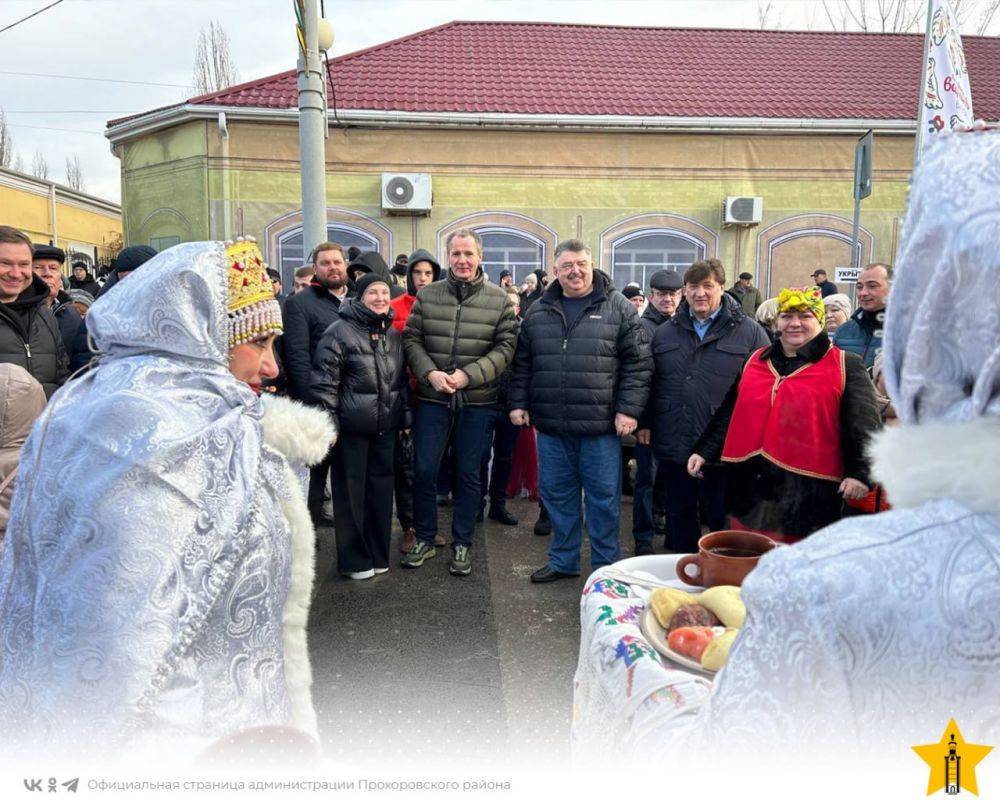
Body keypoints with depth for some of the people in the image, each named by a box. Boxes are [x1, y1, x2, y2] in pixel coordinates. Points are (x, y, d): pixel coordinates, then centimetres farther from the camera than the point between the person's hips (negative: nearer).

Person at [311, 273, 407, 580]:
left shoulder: (393, 334, 11)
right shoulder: (340, 332, -9)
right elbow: (325, 381, -11)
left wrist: (404, 416, 15)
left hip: (386, 427, 6)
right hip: (352, 427, -5)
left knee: (381, 488, 12)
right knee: (351, 491, 4)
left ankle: (378, 554, 26)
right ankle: (355, 559, 17)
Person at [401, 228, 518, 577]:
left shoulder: (499, 299, 0)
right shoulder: (427, 295, 4)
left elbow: (505, 347, -4)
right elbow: (411, 339, 4)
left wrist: (469, 375, -15)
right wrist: (430, 373, -13)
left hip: (477, 401, -1)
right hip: (432, 398, 1)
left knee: (468, 475, 9)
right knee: (423, 470, 5)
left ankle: (462, 544, 24)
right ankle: (424, 538, 25)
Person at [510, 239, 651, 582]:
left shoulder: (618, 308, 0)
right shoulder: (537, 312, 10)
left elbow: (638, 363, -2)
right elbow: (522, 364, 16)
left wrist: (628, 409, -9)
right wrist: (518, 403, 9)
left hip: (600, 426, -3)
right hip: (550, 426, 4)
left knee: (604, 497, 6)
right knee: (556, 493, 13)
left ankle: (606, 567, 22)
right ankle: (563, 560, 29)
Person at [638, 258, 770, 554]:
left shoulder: (749, 332, 0)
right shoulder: (665, 332, 12)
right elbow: (650, 382, 16)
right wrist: (645, 422, 10)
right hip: (673, 446, 4)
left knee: (721, 518, 6)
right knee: (680, 516, 15)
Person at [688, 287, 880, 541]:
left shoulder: (846, 366, 2)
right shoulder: (756, 361, 15)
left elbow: (863, 425, -4)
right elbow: (728, 413, 18)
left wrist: (860, 472, -16)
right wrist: (704, 451, 13)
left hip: (809, 493, -4)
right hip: (750, 489, 5)